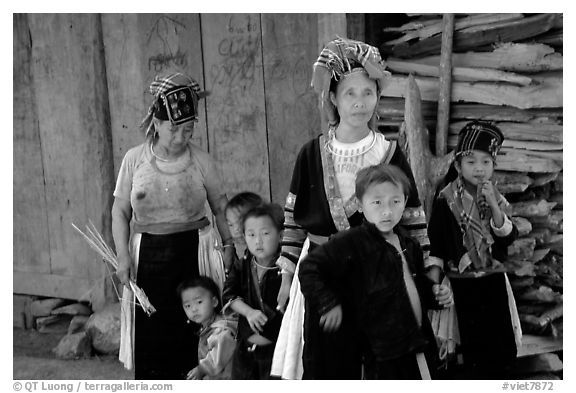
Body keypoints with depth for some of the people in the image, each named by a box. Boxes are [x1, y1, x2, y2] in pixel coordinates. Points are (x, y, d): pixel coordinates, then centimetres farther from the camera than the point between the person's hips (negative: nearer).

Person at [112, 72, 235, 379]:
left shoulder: (201, 161, 0)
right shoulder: (134, 160, 0)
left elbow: (220, 206, 8)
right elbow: (120, 211, 3)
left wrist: (230, 244, -3)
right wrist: (123, 256, -6)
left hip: (192, 250, 0)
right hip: (147, 254, 0)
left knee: (192, 331, 0)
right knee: (150, 334, 2)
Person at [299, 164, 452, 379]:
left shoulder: (409, 245, 10)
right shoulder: (351, 243, -14)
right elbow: (309, 268, -15)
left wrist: (435, 295, 8)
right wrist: (329, 303, -19)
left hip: (419, 347, 8)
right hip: (383, 356, -8)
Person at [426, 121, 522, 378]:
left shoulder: (496, 198, 4)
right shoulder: (446, 200, -9)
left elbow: (509, 237, -7)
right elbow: (435, 244, -7)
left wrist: (493, 205, -18)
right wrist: (435, 281, -13)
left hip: (493, 281, 4)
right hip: (461, 283, -4)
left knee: (499, 347, 8)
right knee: (472, 346, 2)